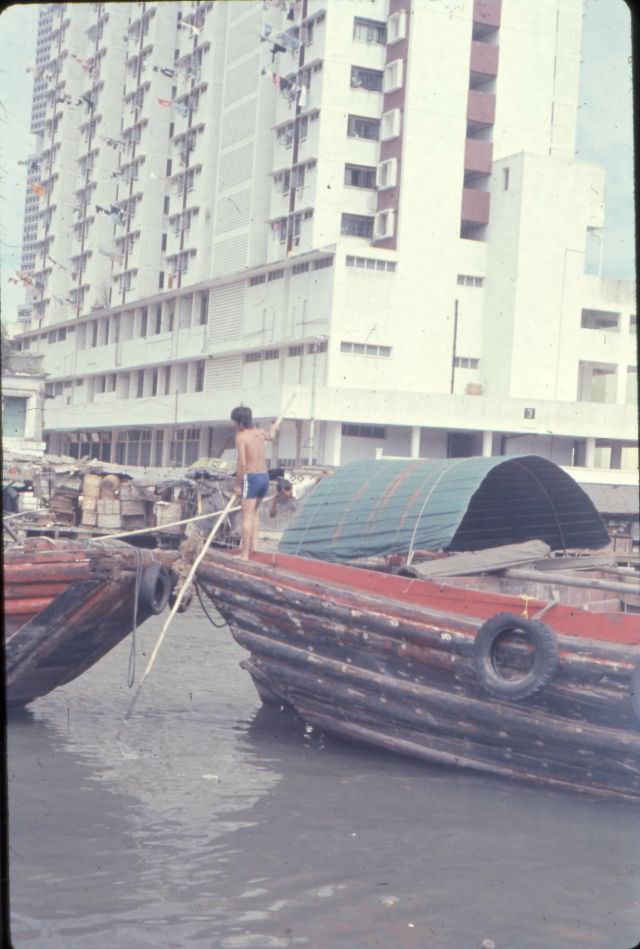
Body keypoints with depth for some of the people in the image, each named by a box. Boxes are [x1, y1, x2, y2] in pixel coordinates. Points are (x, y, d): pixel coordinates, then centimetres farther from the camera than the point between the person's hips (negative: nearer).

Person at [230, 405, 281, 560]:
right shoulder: (259, 433, 11)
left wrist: (237, 484, -9)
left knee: (247, 516, -5)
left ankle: (245, 554, -6)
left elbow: (242, 463, -17)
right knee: (254, 512, 25)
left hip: (251, 477, -7)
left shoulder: (241, 436, -9)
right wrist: (274, 428, 60)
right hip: (265, 476, 7)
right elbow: (270, 436, 36)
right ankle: (253, 543, 20)